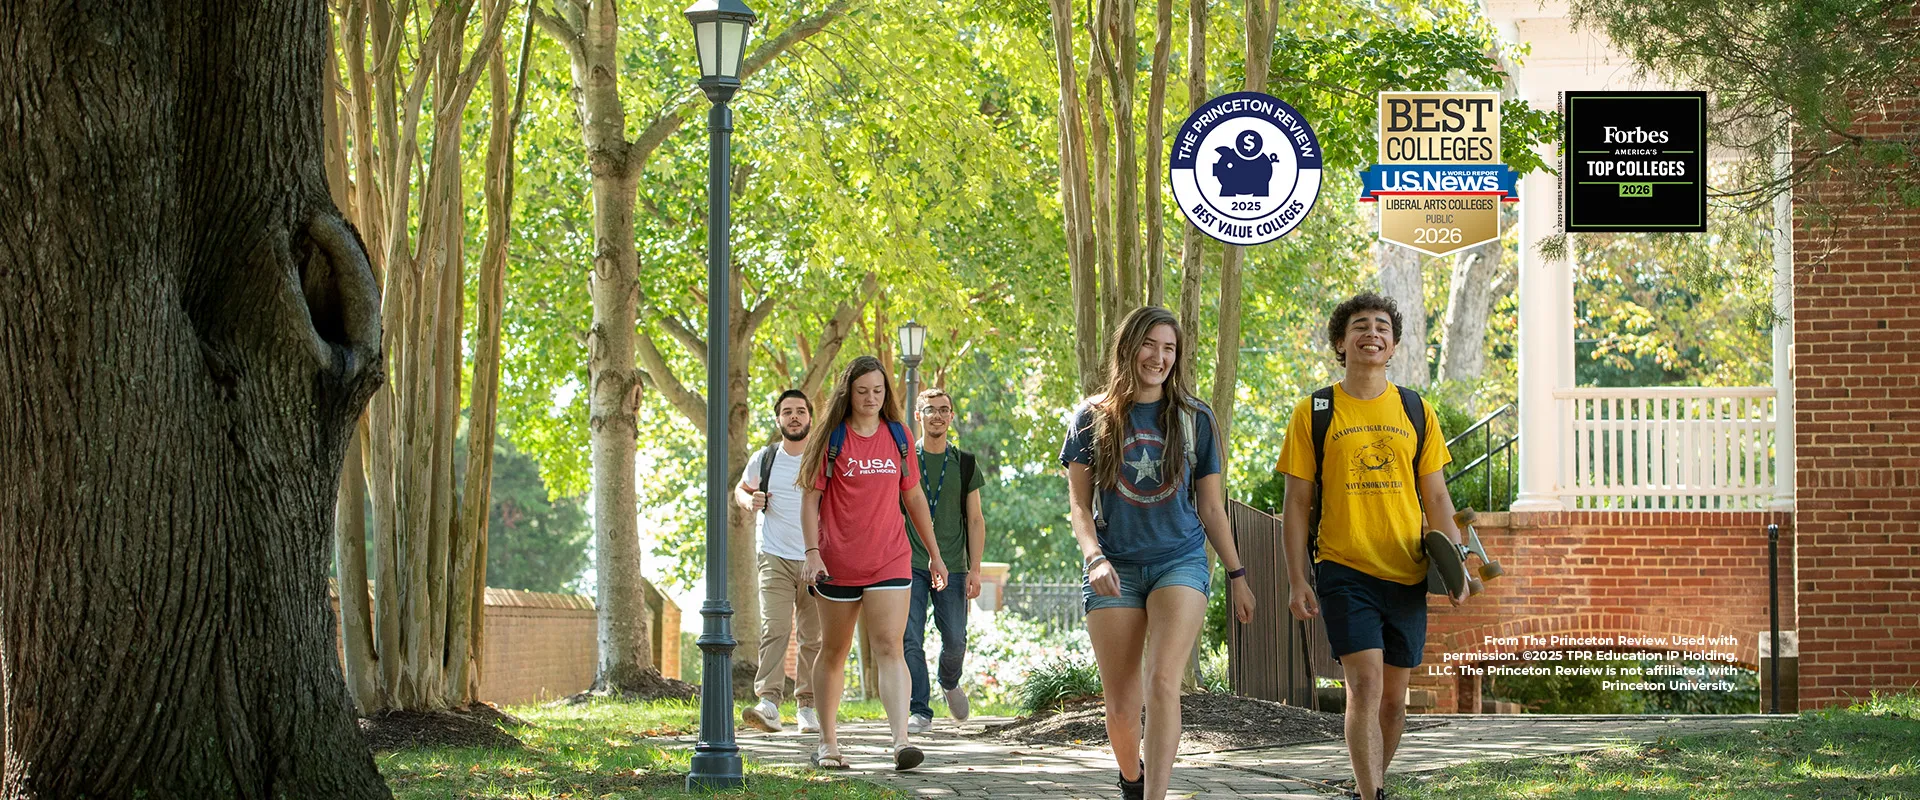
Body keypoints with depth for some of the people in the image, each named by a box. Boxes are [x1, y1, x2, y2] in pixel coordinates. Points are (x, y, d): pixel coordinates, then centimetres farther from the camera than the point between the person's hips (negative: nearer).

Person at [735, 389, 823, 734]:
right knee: (774, 629, -17)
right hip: (776, 559, -1)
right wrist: (749, 500, 0)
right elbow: (740, 489, 24)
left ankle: (806, 706, 16)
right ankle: (768, 705, -28)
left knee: (812, 638, 4)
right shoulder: (764, 459, 6)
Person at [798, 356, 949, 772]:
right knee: (834, 651, 10)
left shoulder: (898, 436, 8)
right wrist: (812, 552, -13)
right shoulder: (832, 438, 0)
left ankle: (901, 741, -24)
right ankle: (828, 743, 21)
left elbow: (914, 496, 16)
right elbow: (811, 497, -2)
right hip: (838, 563, -1)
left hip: (890, 561, 1)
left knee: (889, 647, -12)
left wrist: (934, 553, 17)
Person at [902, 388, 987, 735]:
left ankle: (949, 682, 33)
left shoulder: (965, 464, 9)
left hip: (951, 566, 1)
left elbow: (975, 520, 9)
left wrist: (975, 569, 0)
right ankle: (919, 712, -6)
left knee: (955, 640, 1)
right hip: (910, 564, -1)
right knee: (910, 640, -10)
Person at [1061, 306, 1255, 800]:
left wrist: (1237, 575, 11)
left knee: (1163, 682, -21)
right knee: (1121, 704, 0)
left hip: (1180, 561, 0)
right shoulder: (1093, 418, 5)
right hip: (1115, 569, 0)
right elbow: (1079, 504, 5)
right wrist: (1093, 556, -12)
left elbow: (1211, 508, 13)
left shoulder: (1194, 419, 7)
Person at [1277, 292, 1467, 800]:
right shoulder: (1314, 413, 2)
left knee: (1394, 696, 8)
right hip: (1343, 570, -3)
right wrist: (1298, 580, -3)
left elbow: (1436, 497, 12)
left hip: (1406, 574, 3)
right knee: (1365, 684, -16)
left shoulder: (1416, 413, 10)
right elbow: (1298, 504, 3)